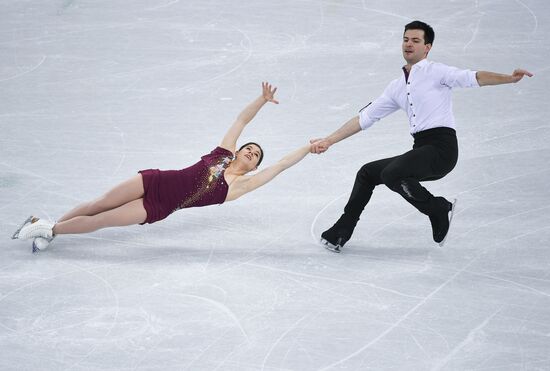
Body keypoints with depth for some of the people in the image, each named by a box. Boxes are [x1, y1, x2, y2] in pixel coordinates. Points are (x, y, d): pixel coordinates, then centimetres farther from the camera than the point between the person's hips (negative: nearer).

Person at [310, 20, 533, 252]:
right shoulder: (397, 87, 21)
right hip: (421, 149, 8)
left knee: (391, 174, -26)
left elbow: (473, 78, -14)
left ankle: (439, 210, -7)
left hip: (442, 146, -8)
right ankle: (341, 233, 21)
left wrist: (509, 78, -31)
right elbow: (364, 118, 23)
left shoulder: (435, 72, 0)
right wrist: (328, 141, 19)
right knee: (368, 173, 14)